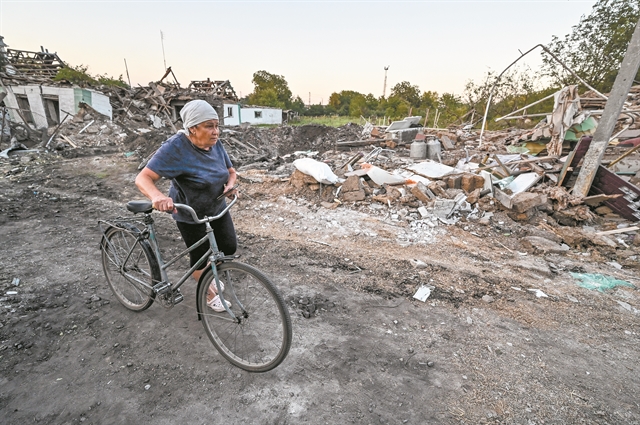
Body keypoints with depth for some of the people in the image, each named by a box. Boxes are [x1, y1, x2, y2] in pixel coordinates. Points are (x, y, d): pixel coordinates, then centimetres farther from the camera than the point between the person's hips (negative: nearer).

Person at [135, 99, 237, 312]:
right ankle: (209, 294, 34)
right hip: (190, 215, -5)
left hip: (217, 208, 6)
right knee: (200, 256, 6)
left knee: (229, 247, 6)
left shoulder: (215, 144, -9)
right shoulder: (175, 147, -26)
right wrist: (157, 196, -51)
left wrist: (230, 183, -20)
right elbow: (143, 178, -30)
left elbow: (231, 171, 4)